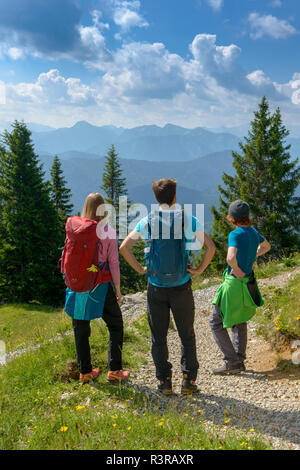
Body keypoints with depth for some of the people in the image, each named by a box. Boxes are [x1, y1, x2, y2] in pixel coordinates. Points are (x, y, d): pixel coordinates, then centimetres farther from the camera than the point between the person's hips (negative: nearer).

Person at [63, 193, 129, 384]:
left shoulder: (74, 228, -4)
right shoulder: (108, 231, -11)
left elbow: (70, 256, 2)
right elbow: (113, 262, -9)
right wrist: (118, 289, 1)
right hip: (101, 287, -3)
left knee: (81, 329, 15)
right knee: (115, 325, 14)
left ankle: (85, 372, 24)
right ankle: (114, 371, 14)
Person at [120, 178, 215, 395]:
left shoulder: (147, 222, -2)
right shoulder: (188, 220, -5)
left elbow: (124, 247, -4)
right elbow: (210, 247, -10)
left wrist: (140, 269, 2)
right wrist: (200, 269, -1)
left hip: (156, 287, 1)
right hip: (181, 287, 0)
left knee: (159, 337, 11)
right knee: (187, 335, 13)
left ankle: (165, 381, 16)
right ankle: (189, 380, 16)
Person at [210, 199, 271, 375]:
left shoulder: (235, 234, -20)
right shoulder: (254, 232, 5)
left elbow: (231, 258, -37)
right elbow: (266, 246, 27)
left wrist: (237, 271, -18)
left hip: (234, 283, -8)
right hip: (249, 284, 8)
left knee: (216, 322, 5)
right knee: (239, 322, 21)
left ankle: (231, 361, 5)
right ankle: (240, 361, 26)